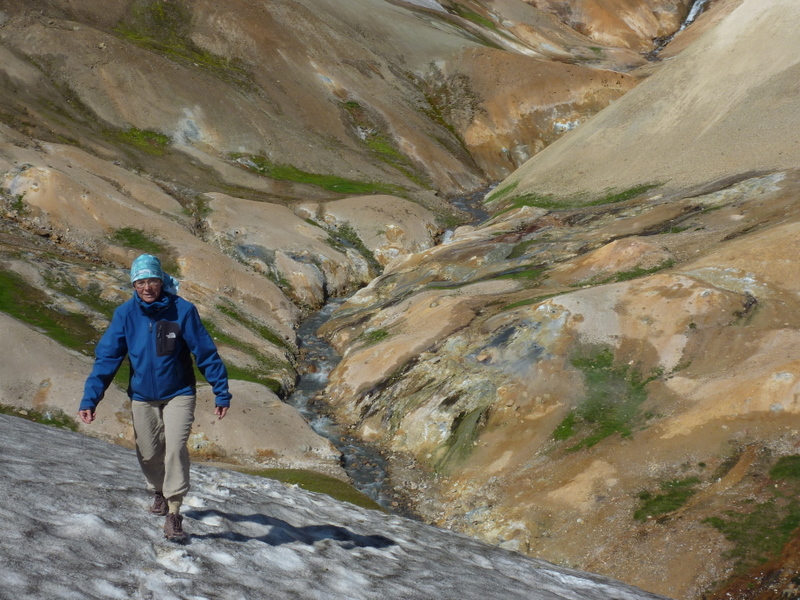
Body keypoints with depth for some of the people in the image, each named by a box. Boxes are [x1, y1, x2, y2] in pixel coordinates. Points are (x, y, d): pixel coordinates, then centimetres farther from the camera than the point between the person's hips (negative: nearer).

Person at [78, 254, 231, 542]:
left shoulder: (182, 310, -17)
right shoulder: (125, 314, -11)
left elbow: (206, 353, -9)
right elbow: (106, 358, -8)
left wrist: (222, 393, -6)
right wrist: (89, 399, -14)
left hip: (179, 393, -2)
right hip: (142, 396, 3)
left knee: (175, 448, -19)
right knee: (148, 454, 11)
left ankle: (173, 515, -11)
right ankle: (159, 491, 42)